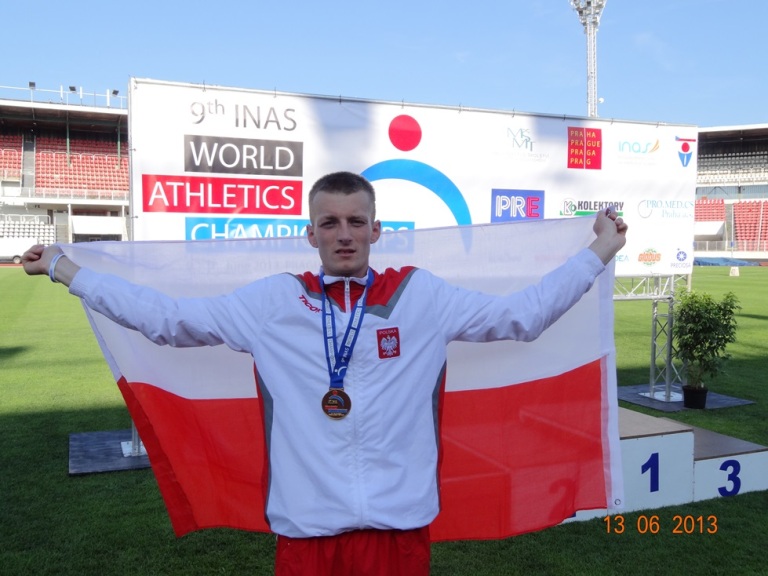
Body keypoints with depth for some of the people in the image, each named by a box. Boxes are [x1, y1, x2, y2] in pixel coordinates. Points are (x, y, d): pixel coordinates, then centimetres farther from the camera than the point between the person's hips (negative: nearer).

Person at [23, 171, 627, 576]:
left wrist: (599, 252, 4)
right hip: (304, 525, 1)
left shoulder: (423, 296, 1)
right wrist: (64, 268, 4)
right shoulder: (272, 302, 1)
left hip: (399, 523, 0)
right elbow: (169, 318, 3)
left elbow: (521, 314, 4)